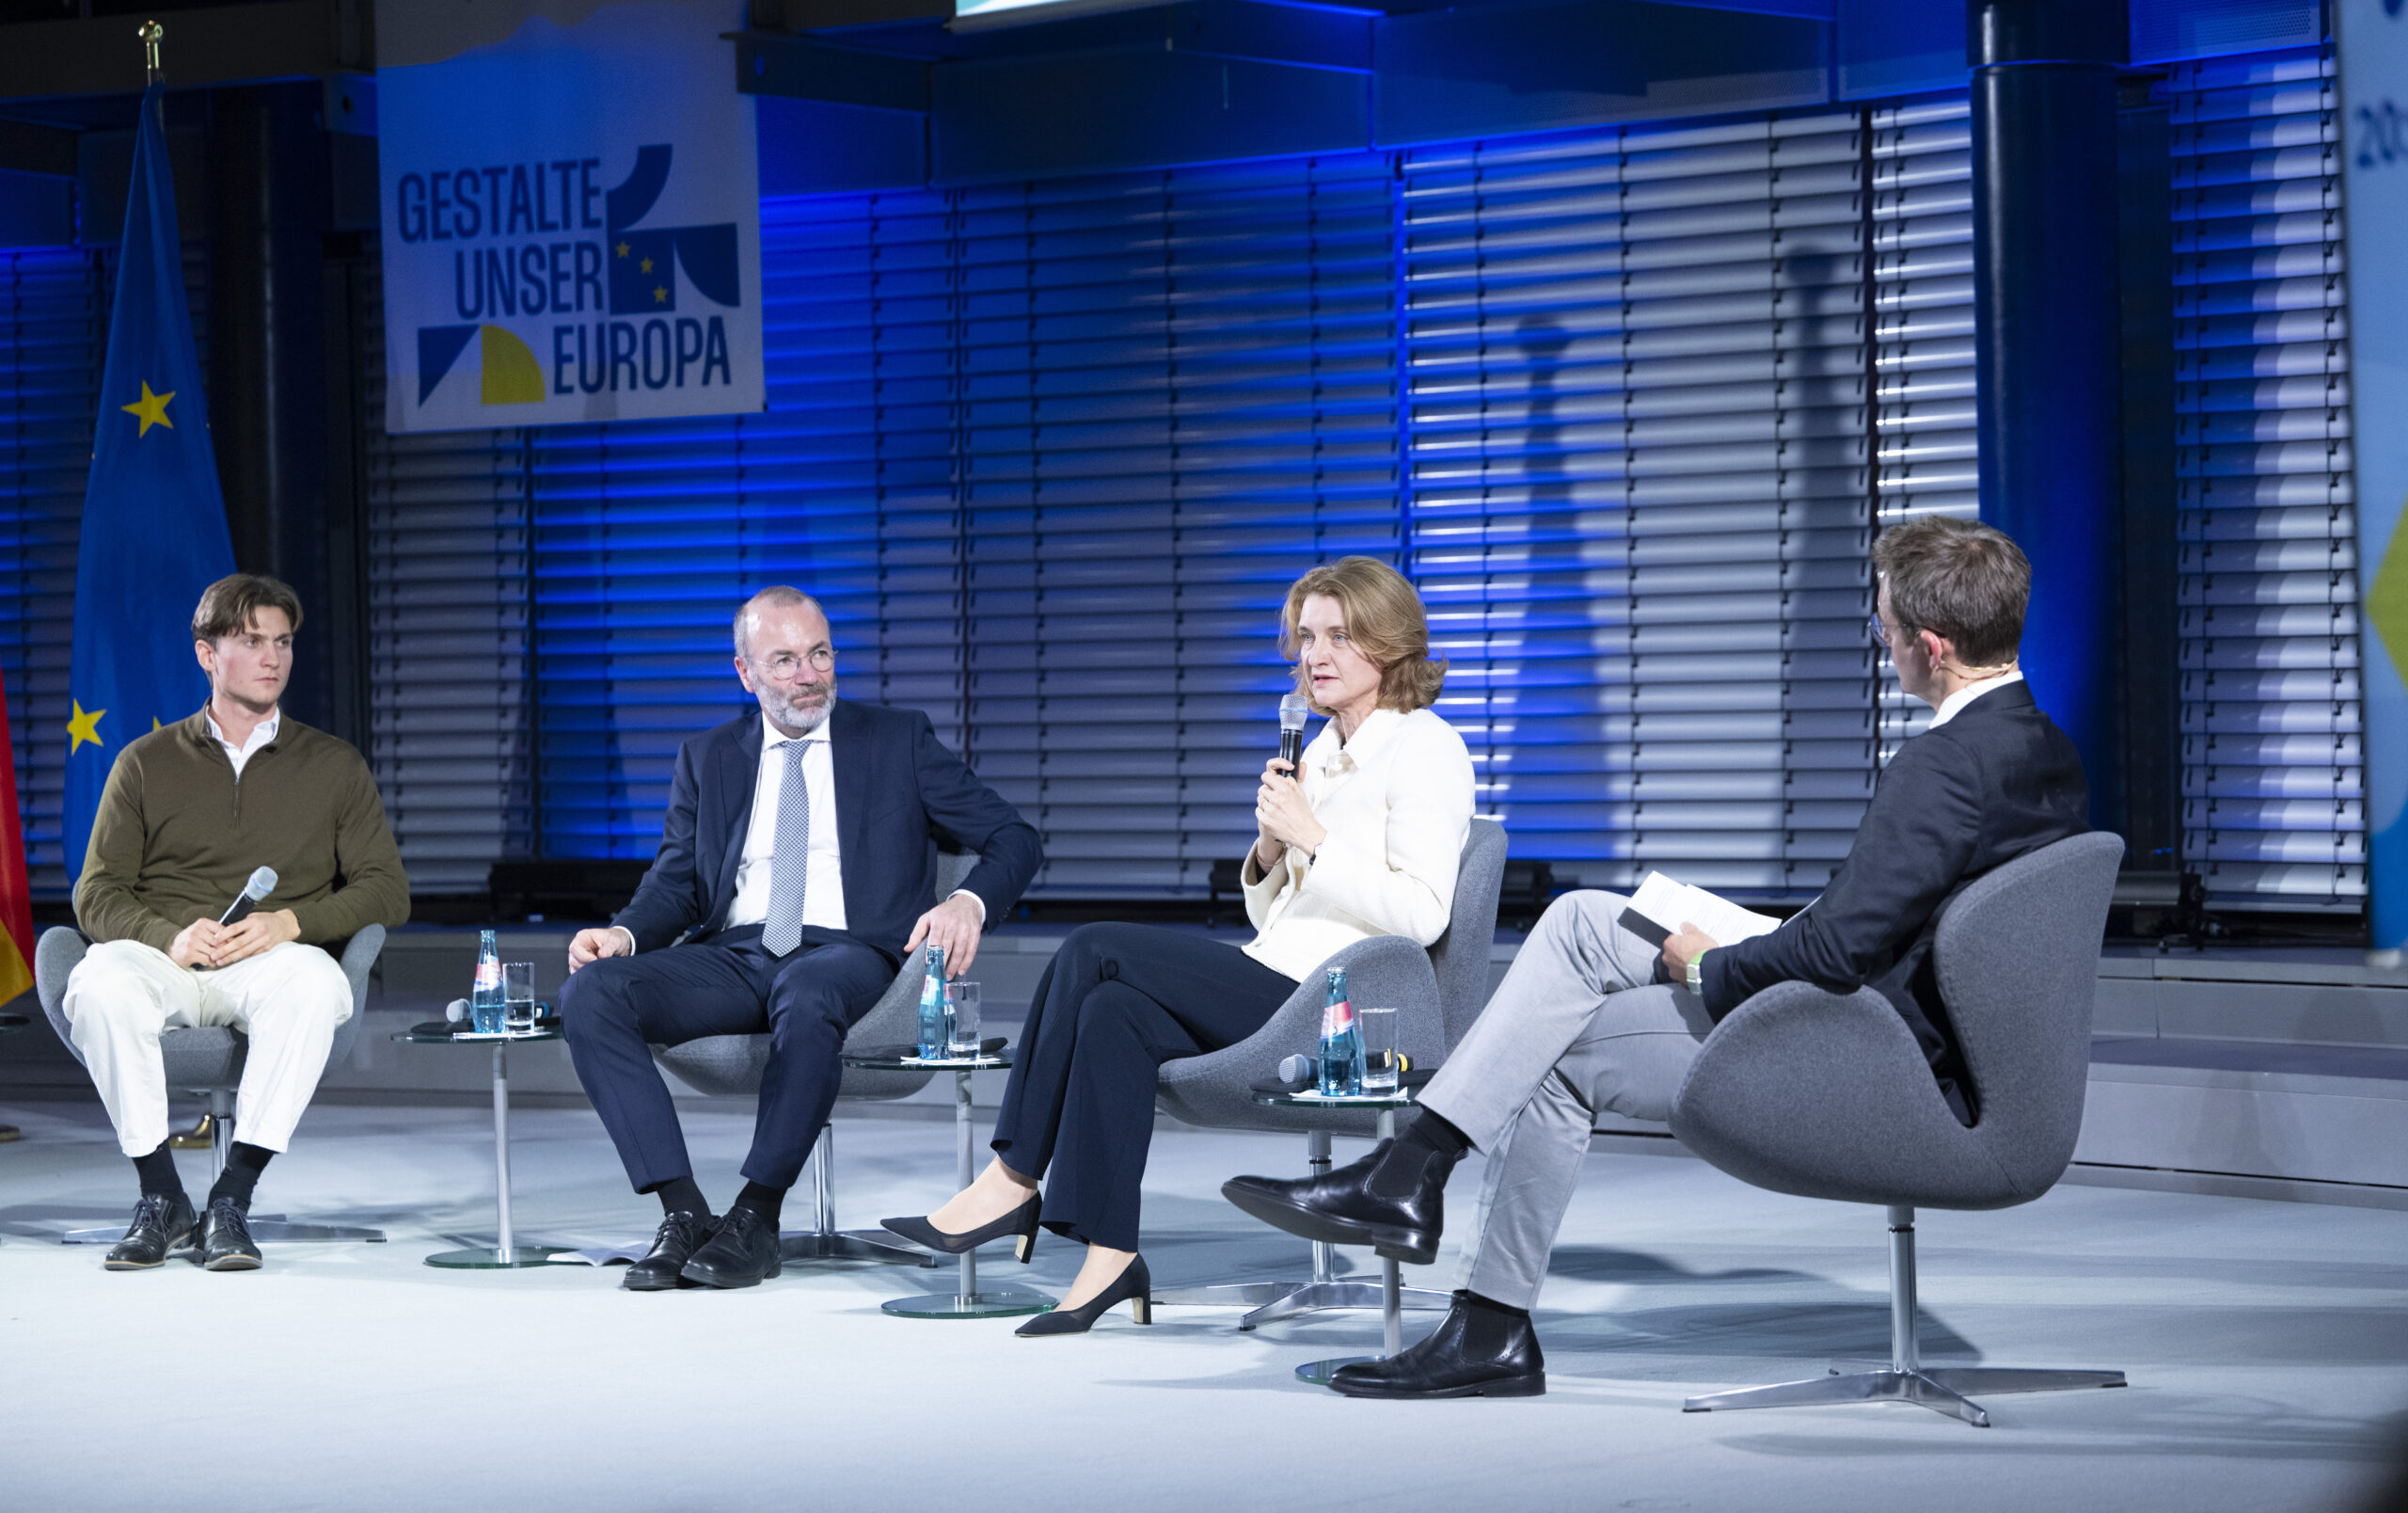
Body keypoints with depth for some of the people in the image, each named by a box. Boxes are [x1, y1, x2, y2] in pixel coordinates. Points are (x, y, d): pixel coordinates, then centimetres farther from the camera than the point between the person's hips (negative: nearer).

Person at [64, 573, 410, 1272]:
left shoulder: (335, 768, 17)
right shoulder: (147, 763, 16)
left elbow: (386, 891, 8)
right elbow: (97, 895, 8)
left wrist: (289, 922, -11)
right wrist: (168, 935, -14)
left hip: (273, 967, 0)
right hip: (164, 962, 0)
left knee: (314, 980, -38)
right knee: (101, 979, -36)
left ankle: (232, 1200, -32)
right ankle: (161, 1199, -25)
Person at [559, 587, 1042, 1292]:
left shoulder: (899, 741, 12)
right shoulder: (707, 758, 20)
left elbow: (1015, 840, 7)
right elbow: (677, 881, 15)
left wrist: (969, 903, -15)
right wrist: (625, 934, -9)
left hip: (845, 951, -3)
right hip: (733, 956, 4)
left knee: (808, 1001, -42)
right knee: (589, 995, -25)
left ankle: (757, 1219, -28)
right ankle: (684, 1214, -26)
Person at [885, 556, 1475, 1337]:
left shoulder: (1425, 748, -4)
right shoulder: (1322, 752, 22)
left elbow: (1421, 914, -15)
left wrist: (1312, 837, -14)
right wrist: (1271, 843, 3)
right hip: (1273, 993, 8)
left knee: (1094, 950, -16)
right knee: (1113, 1011, -19)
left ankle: (1012, 1181, -9)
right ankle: (1109, 1257, -21)